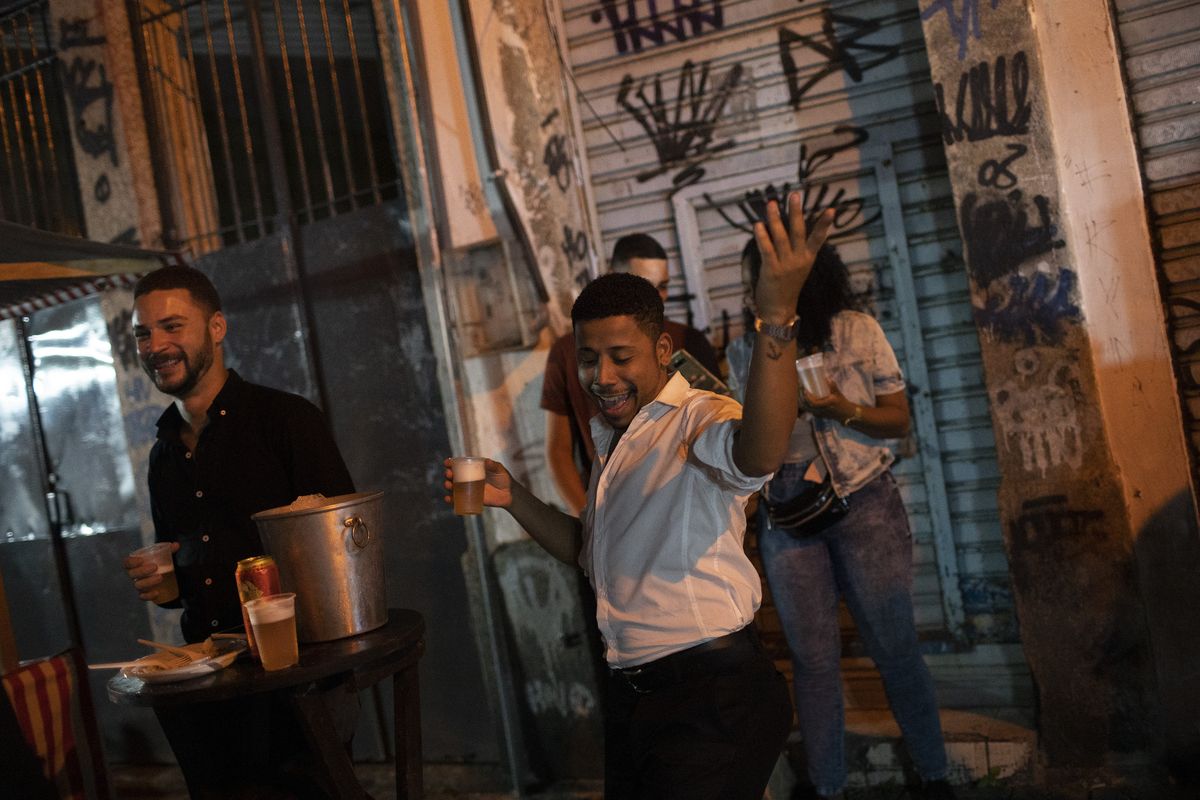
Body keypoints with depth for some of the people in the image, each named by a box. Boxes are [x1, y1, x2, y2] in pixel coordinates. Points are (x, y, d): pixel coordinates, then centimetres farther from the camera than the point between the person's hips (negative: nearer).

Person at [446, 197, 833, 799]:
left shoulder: (699, 419, -14)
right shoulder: (612, 439, 14)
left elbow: (758, 454, -39)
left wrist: (776, 319, -54)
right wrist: (515, 501, 9)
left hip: (712, 698, -9)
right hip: (630, 697, 9)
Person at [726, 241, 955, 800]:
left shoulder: (858, 331, -4)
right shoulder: (744, 351, 2)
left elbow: (898, 420, 0)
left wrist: (838, 408, -16)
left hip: (864, 502, -1)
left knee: (895, 647, 3)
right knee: (813, 658, 5)